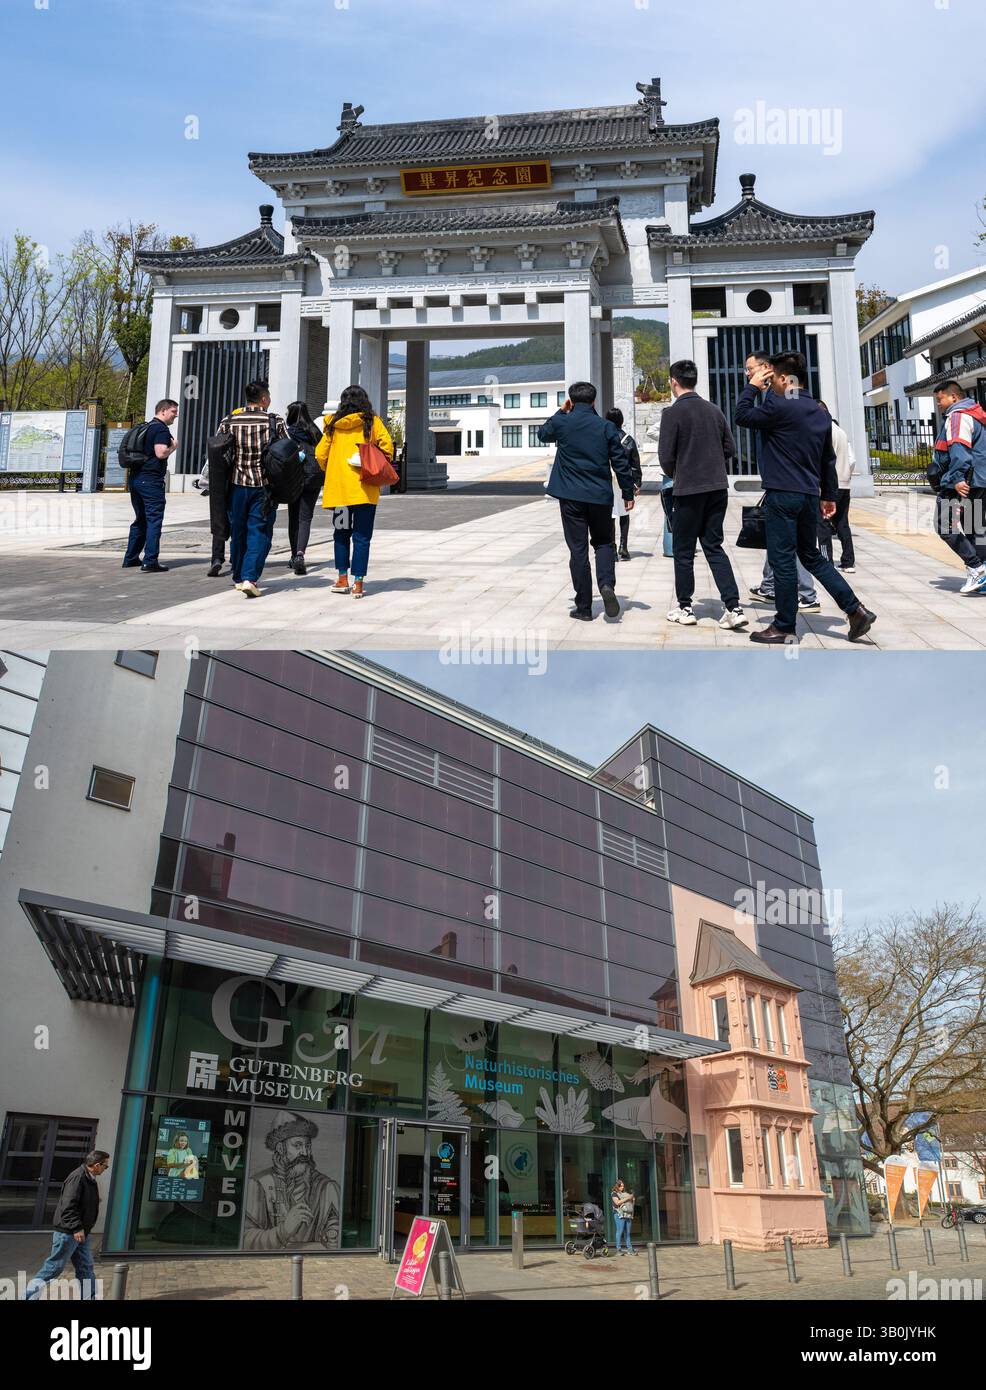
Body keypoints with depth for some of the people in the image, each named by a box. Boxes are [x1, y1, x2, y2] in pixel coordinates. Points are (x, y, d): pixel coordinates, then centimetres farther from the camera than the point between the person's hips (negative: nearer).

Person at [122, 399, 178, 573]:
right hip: (151, 480, -9)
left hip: (135, 478, 9)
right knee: (154, 520, -7)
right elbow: (161, 453, -22)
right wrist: (174, 446, -4)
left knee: (140, 520, 17)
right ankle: (150, 561, -10)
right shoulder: (161, 429, -10)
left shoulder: (145, 427, 19)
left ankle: (131, 558, 21)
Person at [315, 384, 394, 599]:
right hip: (364, 488, -2)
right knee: (361, 537, 1)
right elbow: (387, 447, -7)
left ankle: (343, 579, 16)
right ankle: (358, 583, -1)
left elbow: (320, 454, 5)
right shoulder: (372, 422, 1)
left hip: (338, 487, 2)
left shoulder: (332, 425, 6)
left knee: (341, 534, 17)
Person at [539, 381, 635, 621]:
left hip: (570, 497, 0)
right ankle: (607, 583, -10)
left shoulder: (561, 423, -2)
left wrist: (561, 411, 24)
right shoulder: (607, 427, -2)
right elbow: (621, 463, 0)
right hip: (600, 496, 0)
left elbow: (543, 434, 21)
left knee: (578, 549, 4)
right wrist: (628, 493, 9)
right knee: (604, 542, 17)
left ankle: (583, 607, 5)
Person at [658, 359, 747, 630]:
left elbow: (666, 456, -10)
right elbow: (730, 449, 11)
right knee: (714, 547, 10)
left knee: (683, 550, 8)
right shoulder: (714, 410, 8)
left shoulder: (673, 412, -9)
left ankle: (684, 608, 14)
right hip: (718, 488, 5)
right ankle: (733, 608, -1)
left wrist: (672, 474, 10)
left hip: (688, 490, -5)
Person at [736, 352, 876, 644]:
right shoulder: (821, 413, 12)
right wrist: (830, 495, 22)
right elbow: (828, 459, 17)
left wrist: (752, 387, 9)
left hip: (782, 495, -8)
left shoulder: (780, 407, -13)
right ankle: (855, 610, 12)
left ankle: (785, 628, 7)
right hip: (810, 496, 8)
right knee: (812, 556, 18)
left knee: (782, 561, 0)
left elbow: (742, 416, -3)